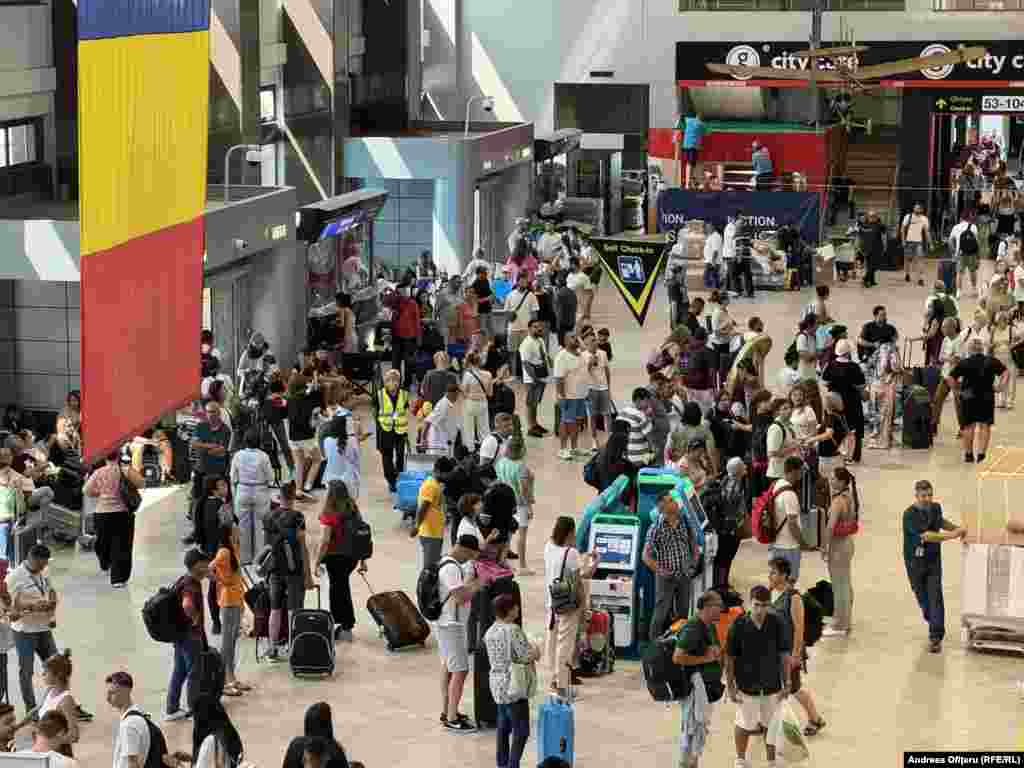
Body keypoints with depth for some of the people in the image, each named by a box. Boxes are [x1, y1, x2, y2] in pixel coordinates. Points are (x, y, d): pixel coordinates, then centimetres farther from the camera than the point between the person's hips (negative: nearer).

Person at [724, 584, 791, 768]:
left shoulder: (777, 624, -11)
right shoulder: (739, 625, -14)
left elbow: (785, 655, -3)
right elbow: (730, 658, -7)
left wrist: (786, 683, -3)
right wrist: (730, 686, -6)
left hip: (772, 685, 1)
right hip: (747, 685, -1)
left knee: (770, 726, 12)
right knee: (745, 726, 12)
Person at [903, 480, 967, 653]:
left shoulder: (936, 507, 0)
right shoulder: (909, 514, -19)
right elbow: (926, 535, -29)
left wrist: (957, 528, 14)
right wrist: (950, 536, -29)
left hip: (934, 562, 2)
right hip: (915, 564, -2)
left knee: (935, 598, -9)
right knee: (923, 599, 12)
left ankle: (935, 638, -11)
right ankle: (932, 622, 40)